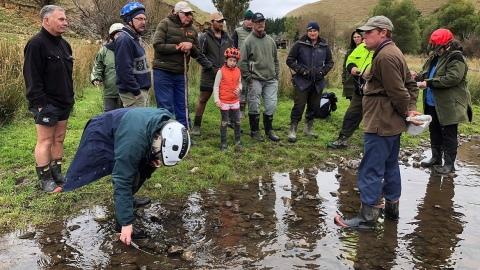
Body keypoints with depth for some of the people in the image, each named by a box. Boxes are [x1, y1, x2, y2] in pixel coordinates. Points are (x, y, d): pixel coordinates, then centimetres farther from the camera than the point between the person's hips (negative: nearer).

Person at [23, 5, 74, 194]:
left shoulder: (63, 44, 13)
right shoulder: (36, 44, -14)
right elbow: (32, 77, -18)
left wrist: (70, 97, 18)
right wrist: (39, 103, -20)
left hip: (63, 103, 8)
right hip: (47, 105, -8)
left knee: (59, 139, 14)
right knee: (45, 141, 0)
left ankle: (57, 174, 25)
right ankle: (45, 180, 11)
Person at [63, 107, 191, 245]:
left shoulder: (167, 125, -17)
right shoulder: (134, 141, -41)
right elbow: (123, 181, -36)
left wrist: (153, 159, -12)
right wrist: (126, 223, -32)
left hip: (117, 131, 8)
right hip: (100, 138, -8)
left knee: (148, 165, 4)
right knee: (130, 175, -20)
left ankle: (127, 201, 22)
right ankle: (121, 223, -7)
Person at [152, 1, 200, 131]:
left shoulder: (192, 29, 9)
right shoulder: (165, 24, -7)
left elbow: (197, 53, 12)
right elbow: (158, 45, -17)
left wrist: (191, 46, -11)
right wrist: (178, 47, -16)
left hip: (181, 74, 6)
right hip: (163, 72, -5)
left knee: (183, 106, 11)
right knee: (165, 108, -1)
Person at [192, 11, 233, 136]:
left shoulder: (227, 38, 11)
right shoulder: (204, 37, -5)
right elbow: (199, 56, -11)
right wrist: (212, 68, -15)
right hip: (209, 75, -5)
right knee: (202, 100, 2)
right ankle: (196, 126, 11)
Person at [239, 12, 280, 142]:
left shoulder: (270, 40, 12)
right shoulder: (248, 41, -5)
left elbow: (276, 59, 19)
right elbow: (242, 62, -7)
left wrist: (276, 75, 13)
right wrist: (248, 78, -8)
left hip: (271, 80, 5)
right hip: (256, 80, -5)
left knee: (271, 105, 6)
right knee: (254, 106, 1)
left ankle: (269, 130, 21)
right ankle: (254, 131, 15)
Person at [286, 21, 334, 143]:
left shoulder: (324, 46, 5)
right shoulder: (300, 44, -5)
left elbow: (330, 62, 15)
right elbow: (290, 60, -2)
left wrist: (323, 71, -3)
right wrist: (301, 70, -13)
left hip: (318, 82, 4)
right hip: (302, 81, -4)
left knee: (314, 106, 12)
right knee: (299, 106, -6)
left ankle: (308, 129, 27)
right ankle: (292, 131, 1)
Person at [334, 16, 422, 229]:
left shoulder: (385, 56, -19)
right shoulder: (393, 52, 16)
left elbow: (397, 91, -21)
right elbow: (410, 84, 16)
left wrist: (406, 112, -7)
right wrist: (411, 109, 6)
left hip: (381, 123, -11)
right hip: (391, 122, 11)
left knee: (371, 169, -6)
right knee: (390, 166, 18)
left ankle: (367, 216, 1)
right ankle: (392, 207, 30)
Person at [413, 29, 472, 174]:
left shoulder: (456, 58, -14)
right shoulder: (434, 58, 12)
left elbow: (452, 78, -26)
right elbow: (426, 73, 20)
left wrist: (429, 83, -26)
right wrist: (418, 76, -4)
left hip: (449, 105, -8)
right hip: (432, 103, 8)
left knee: (448, 134, -1)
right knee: (434, 131, 16)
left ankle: (449, 164, 8)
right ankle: (436, 157, 30)